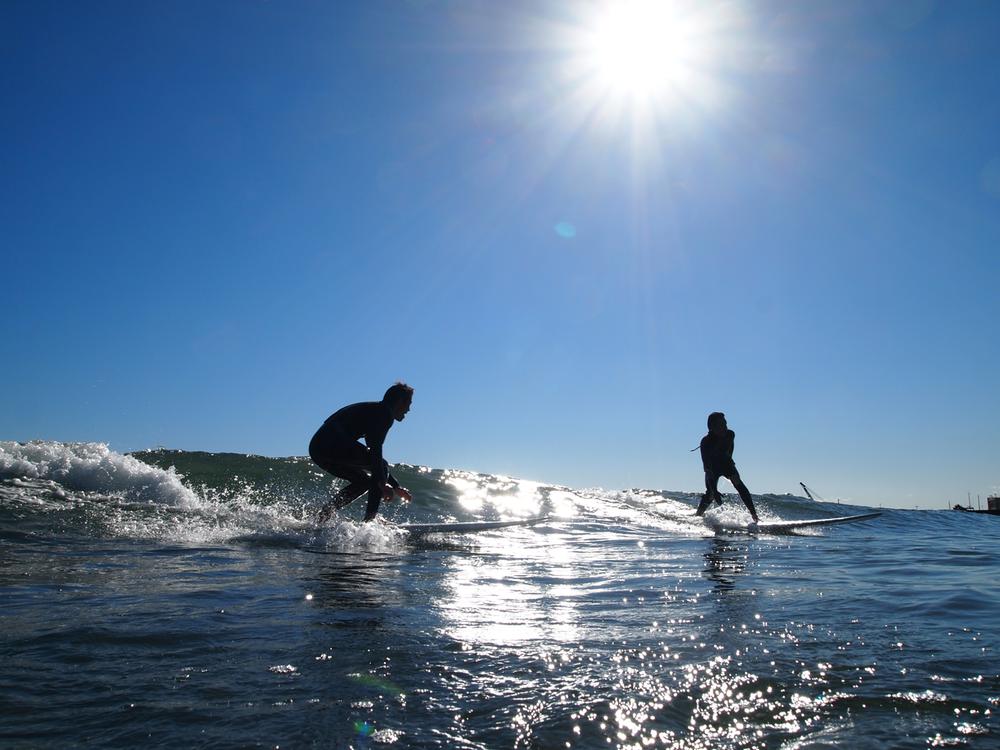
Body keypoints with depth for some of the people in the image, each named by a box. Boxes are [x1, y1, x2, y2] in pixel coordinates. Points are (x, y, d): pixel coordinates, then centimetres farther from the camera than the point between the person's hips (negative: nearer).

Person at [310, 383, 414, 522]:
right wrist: (382, 483, -17)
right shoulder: (385, 413, -1)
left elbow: (372, 455, 35)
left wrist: (396, 487, 35)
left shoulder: (373, 411, 29)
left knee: (363, 480, 21)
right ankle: (370, 519, -6)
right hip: (333, 445, -10)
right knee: (381, 465, 0)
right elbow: (375, 451, -16)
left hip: (317, 447, 10)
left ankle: (324, 513, 11)